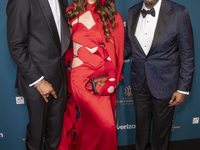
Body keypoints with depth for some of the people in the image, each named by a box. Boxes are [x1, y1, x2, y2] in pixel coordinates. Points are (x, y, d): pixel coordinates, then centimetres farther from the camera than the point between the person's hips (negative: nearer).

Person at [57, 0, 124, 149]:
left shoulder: (112, 16, 4)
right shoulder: (72, 12, 5)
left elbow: (115, 50, 2)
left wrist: (112, 80, -4)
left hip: (102, 80, 2)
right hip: (80, 77, -1)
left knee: (91, 123, 8)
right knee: (106, 126, -8)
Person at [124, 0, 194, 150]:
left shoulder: (179, 13, -14)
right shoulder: (132, 13, -1)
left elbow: (187, 54, -10)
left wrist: (183, 89, -10)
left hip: (164, 83, -3)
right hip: (139, 82, 4)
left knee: (161, 127, 16)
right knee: (141, 123, 22)